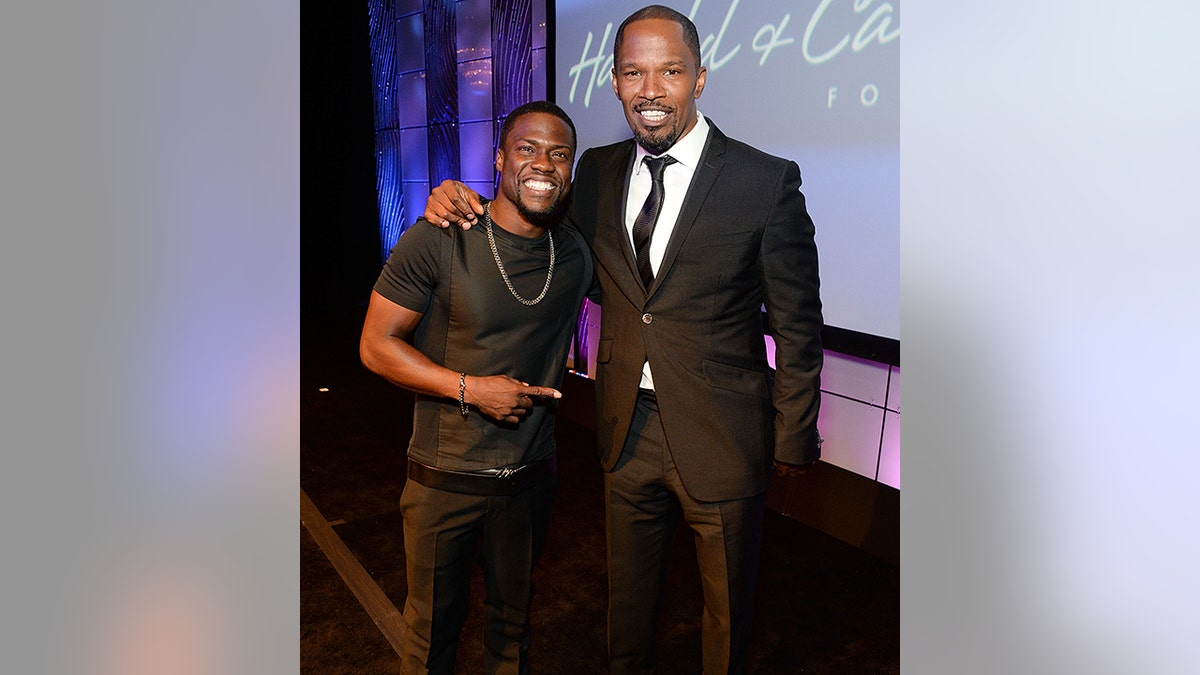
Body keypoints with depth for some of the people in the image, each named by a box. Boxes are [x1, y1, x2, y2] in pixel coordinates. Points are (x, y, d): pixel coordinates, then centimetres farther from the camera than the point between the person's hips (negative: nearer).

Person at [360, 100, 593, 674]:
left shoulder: (576, 254, -3)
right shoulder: (436, 242, -15)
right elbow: (376, 345, -12)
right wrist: (469, 388, -20)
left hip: (530, 476, 3)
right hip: (443, 477, -3)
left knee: (514, 617, 24)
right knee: (433, 624, 18)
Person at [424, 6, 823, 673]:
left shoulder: (766, 180, -12)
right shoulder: (597, 172, 1)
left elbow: (798, 327, -8)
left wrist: (794, 442, -5)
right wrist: (468, 205, -6)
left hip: (720, 437, -3)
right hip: (627, 426, 4)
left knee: (729, 606, 20)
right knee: (629, 594, 25)